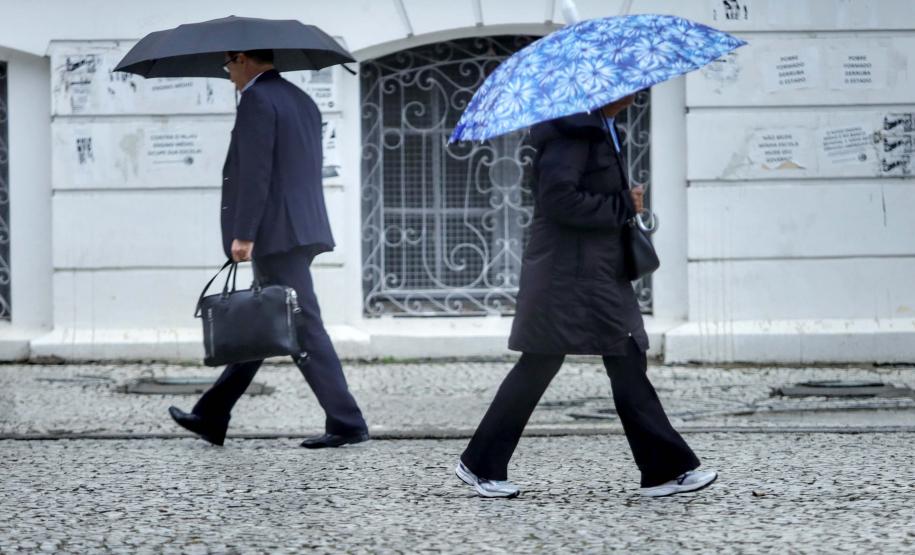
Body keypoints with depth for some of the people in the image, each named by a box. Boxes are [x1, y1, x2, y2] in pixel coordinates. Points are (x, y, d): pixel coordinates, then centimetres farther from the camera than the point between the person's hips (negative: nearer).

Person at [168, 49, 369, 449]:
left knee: (302, 328, -7)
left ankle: (346, 423, -6)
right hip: (302, 229, 10)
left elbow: (255, 172, -18)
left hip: (277, 234, -10)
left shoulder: (256, 100, -10)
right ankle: (210, 418, 19)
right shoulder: (301, 100, 18)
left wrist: (243, 235, -18)